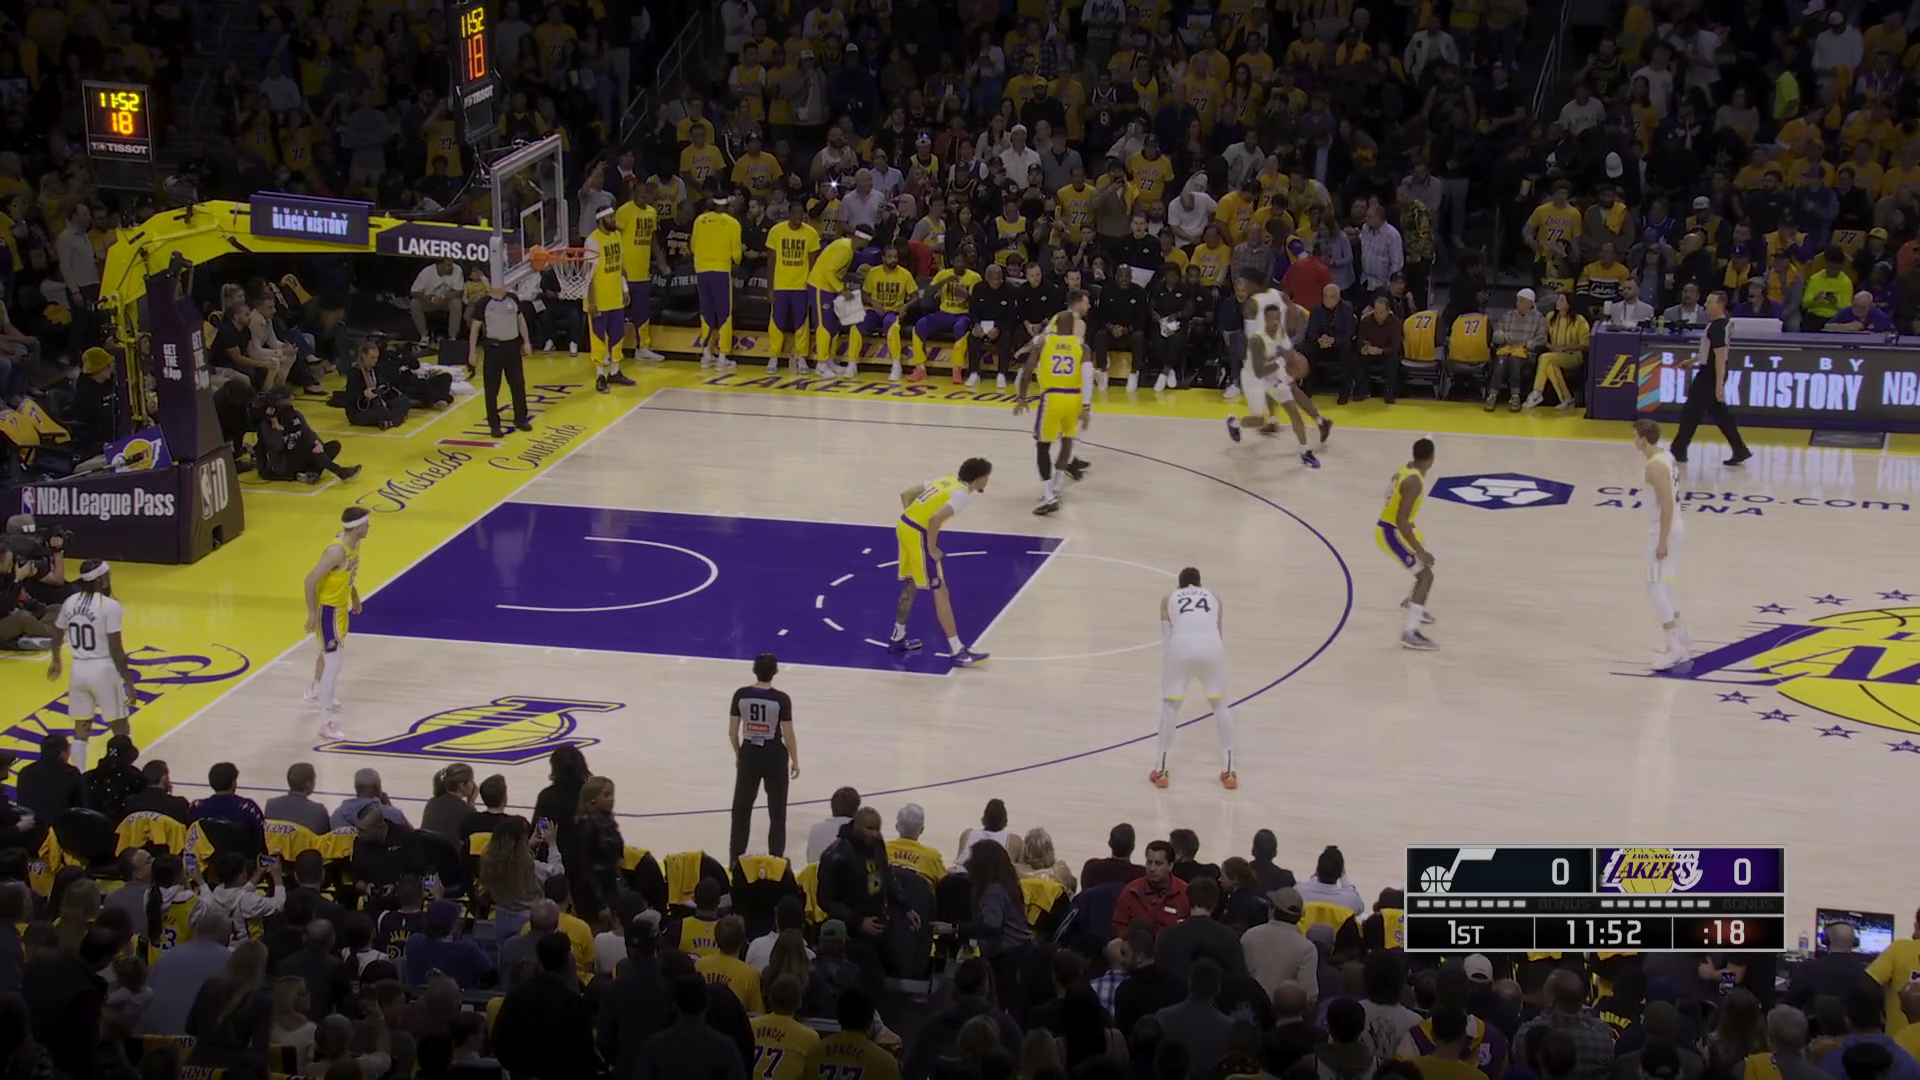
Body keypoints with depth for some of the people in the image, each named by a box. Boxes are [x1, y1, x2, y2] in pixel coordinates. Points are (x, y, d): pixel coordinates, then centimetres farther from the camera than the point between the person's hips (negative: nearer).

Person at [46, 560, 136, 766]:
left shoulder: (70, 602, 3)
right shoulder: (110, 605, -15)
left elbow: (57, 635, 19)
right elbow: (115, 649, -17)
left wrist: (56, 661, 37)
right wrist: (129, 680, -10)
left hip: (79, 670, 5)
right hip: (103, 670, -5)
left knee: (81, 730, 13)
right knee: (120, 730, 8)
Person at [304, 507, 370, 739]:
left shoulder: (354, 543, -3)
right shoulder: (337, 551, -32)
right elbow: (311, 579, -30)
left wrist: (355, 595, 21)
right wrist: (312, 613, -26)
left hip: (340, 605, 10)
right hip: (327, 609, -10)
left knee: (331, 652, 31)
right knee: (334, 663, -10)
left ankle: (315, 690, 58)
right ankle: (326, 723, -8)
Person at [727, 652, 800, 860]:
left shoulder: (741, 695, -8)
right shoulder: (781, 699, -16)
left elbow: (732, 732, -1)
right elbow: (788, 735, -12)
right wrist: (795, 761, 2)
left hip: (749, 753, 2)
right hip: (774, 756, -2)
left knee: (741, 807, 14)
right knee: (777, 810, 12)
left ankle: (736, 856, 20)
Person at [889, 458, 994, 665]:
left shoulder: (948, 481, 16)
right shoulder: (963, 494, -11)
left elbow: (906, 494, 19)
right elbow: (935, 519, -26)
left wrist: (911, 522, 17)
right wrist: (932, 548, -14)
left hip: (904, 526, 9)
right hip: (918, 534, -9)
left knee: (910, 584, 25)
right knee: (940, 591, -4)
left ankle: (898, 638, 38)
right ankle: (957, 651, -3)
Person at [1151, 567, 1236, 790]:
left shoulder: (1168, 599, 26)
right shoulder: (1213, 598, 29)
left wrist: (1165, 669, 22)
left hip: (1181, 647, -1)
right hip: (1211, 647, 1)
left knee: (1170, 705, 19)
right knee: (1219, 704, 22)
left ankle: (1161, 771, 21)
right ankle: (1228, 772, 20)